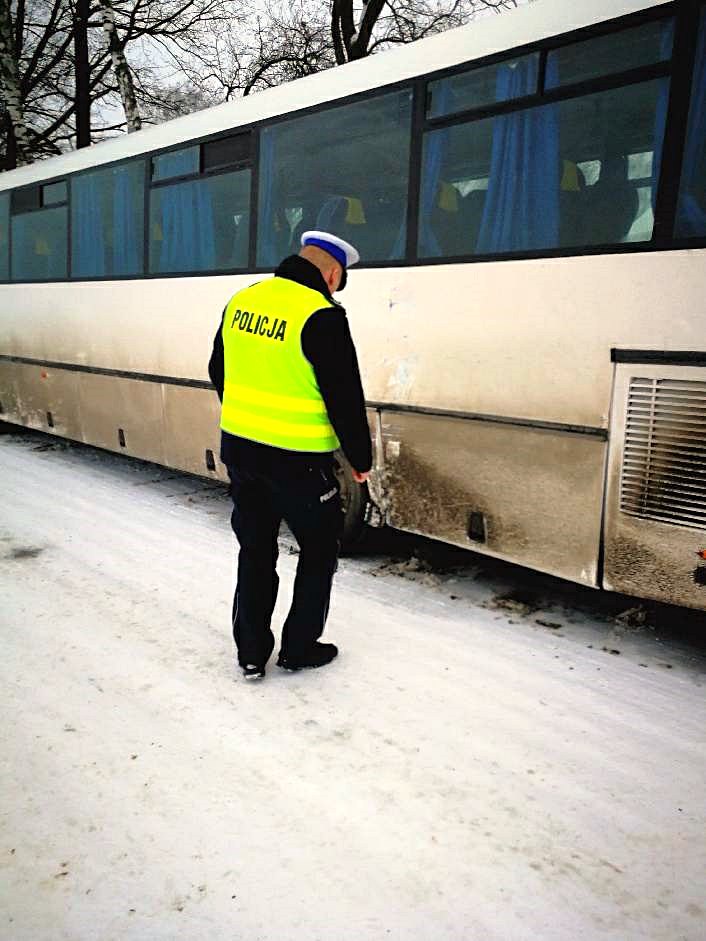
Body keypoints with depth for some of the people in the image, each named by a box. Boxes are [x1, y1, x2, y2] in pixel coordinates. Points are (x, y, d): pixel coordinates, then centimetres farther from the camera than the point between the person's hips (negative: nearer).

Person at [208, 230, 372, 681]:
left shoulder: (242, 301, 5)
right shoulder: (322, 316, -17)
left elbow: (219, 372, 16)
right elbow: (346, 398, -15)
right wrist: (361, 458, -1)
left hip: (238, 446, 7)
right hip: (297, 460, -6)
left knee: (255, 548, 18)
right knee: (321, 548, 15)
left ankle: (251, 652, 26)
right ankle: (300, 647, 24)